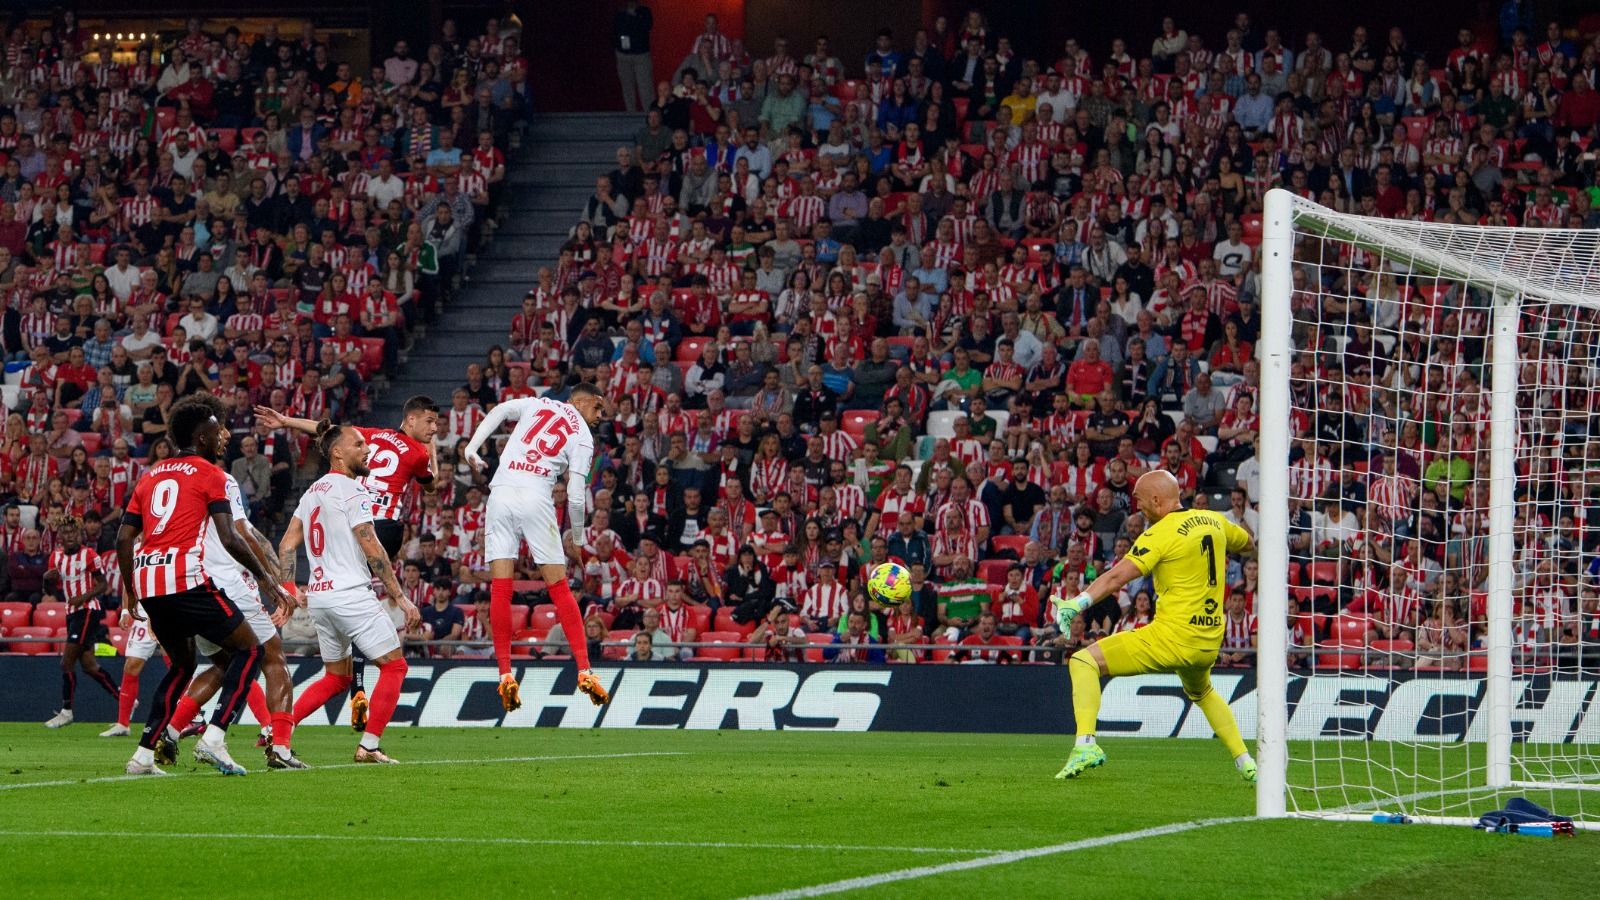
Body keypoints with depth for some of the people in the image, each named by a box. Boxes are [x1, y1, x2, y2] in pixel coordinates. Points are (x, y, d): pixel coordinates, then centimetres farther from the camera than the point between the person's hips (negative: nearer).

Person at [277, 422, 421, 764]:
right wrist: (401, 598, -11)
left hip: (319, 595, 9)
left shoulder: (312, 492, 15)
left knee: (335, 678, 19)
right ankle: (369, 745, -7)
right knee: (394, 665, 0)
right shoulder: (351, 490, -10)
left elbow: (287, 546, 14)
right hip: (352, 594, -9)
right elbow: (372, 550, -14)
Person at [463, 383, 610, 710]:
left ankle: (505, 674, -4)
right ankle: (584, 671, 1)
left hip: (501, 494, 2)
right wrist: (576, 538, 16)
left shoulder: (537, 404, 17)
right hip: (536, 498, -2)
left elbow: (499, 411, 2)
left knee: (500, 591, 2)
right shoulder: (583, 437, 7)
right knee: (559, 588, 5)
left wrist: (472, 448, 0)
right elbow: (576, 497, 2)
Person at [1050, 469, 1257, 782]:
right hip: (1210, 642, 8)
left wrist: (1076, 604, -30)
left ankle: (1085, 743, -21)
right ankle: (1245, 762, 31)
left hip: (1172, 636, -8)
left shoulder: (1161, 534, -12)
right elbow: (1245, 541, 30)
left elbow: (1118, 576, -24)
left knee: (1083, 661, -5)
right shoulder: (1213, 520, 8)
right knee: (1201, 692, 38)